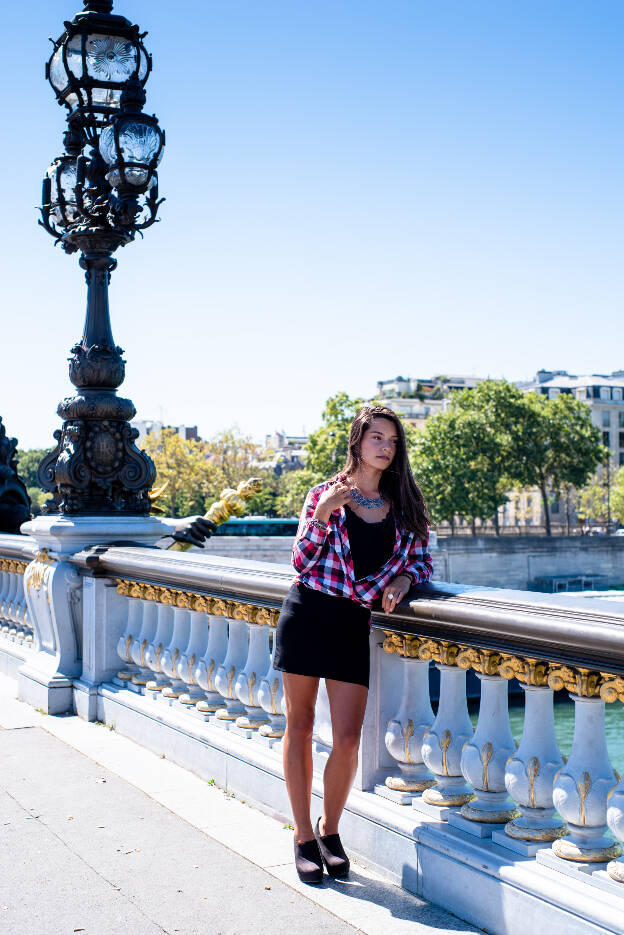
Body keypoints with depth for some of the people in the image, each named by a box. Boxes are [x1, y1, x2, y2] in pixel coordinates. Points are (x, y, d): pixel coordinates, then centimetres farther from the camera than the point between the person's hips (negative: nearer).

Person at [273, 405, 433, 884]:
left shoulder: (404, 504, 8)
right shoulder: (325, 495, 1)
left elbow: (422, 559, 13)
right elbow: (301, 562, -1)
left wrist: (402, 579, -8)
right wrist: (321, 515, -16)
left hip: (354, 623, 2)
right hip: (307, 614, -1)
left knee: (348, 739, -3)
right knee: (299, 727, 6)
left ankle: (330, 828, 21)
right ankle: (304, 835, 20)